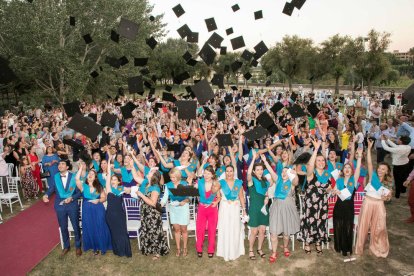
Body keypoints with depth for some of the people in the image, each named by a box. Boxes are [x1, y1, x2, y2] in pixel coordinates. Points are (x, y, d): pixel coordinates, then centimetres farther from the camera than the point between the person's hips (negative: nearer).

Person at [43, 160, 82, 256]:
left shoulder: (74, 177, -10)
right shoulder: (55, 177, -2)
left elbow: (79, 192, -8)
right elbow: (51, 188, -3)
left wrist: (72, 198, -23)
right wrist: (46, 195, -23)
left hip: (72, 205, -2)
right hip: (60, 206, 3)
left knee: (76, 227, 10)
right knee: (63, 228, 17)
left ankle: (78, 246, 30)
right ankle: (66, 246, 38)